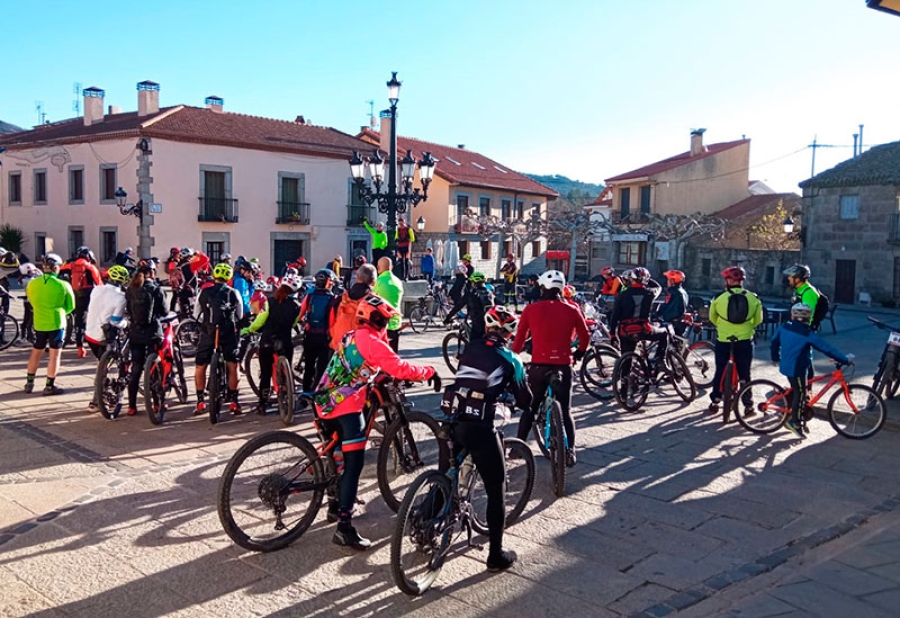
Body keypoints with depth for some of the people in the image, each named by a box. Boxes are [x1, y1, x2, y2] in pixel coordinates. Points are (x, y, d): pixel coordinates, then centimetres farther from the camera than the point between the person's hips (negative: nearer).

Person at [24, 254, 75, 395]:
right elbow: (70, 306, 0)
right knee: (54, 355, 2)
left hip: (39, 323, 4)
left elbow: (32, 302, 13)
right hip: (57, 323, -4)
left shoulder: (32, 284, -2)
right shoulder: (63, 285, -11)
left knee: (36, 353, 18)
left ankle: (29, 383, 25)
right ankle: (49, 386, 4)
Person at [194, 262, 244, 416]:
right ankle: (233, 402, 2)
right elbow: (239, 316, 11)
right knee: (232, 367, 5)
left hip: (207, 333, 1)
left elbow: (198, 316, 10)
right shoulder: (233, 293, 2)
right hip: (228, 333, -1)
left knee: (200, 367, 12)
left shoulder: (204, 292, 3)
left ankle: (200, 402, 11)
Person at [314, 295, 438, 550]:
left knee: (342, 456, 24)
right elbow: (400, 368, -17)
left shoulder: (352, 336, 17)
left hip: (327, 402, 10)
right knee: (354, 463, -9)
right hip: (346, 405, -10)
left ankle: (336, 505, 37)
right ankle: (344, 527, -12)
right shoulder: (371, 341, -12)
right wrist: (429, 372, -4)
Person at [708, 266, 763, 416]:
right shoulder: (753, 298, -2)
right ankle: (748, 404, 13)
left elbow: (712, 318, 9)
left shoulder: (719, 297, -6)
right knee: (744, 373, 10)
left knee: (720, 371, 12)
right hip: (745, 340, 1)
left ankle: (715, 402, 17)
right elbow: (758, 320, 9)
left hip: (723, 340, -1)